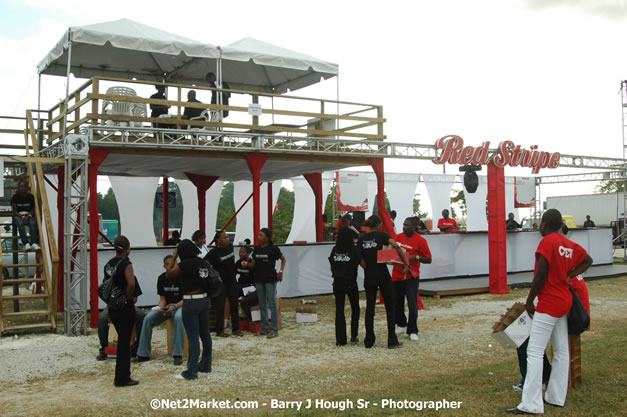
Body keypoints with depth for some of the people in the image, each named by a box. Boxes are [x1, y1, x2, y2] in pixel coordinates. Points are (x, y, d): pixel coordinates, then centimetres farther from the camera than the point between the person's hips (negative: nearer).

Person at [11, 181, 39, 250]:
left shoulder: (31, 197, 4)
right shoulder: (15, 197, -1)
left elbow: (33, 209, 5)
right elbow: (14, 211, -3)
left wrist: (28, 216, -15)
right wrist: (22, 216, -20)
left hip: (28, 215, 1)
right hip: (18, 215, -1)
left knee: (33, 223, -33)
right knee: (20, 224, -36)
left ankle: (34, 243, -41)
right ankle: (26, 243, -43)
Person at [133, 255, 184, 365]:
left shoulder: (181, 277, -10)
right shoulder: (161, 278, 4)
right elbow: (162, 298, 4)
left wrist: (174, 307, -27)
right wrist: (160, 309, -18)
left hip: (180, 305, -5)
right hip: (166, 306, 5)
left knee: (178, 318, -39)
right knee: (148, 318, -20)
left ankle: (178, 355, -35)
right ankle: (143, 354, -11)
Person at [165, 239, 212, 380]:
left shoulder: (186, 263, -16)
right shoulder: (204, 263, 5)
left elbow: (168, 273, -9)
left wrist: (174, 257, -1)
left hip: (191, 302, -8)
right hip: (204, 299, 8)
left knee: (193, 337, -5)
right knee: (205, 334, 15)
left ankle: (191, 372, -1)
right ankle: (205, 365, 27)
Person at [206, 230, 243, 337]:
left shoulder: (230, 246, 0)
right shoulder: (214, 252, -18)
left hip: (232, 280, 6)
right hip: (221, 281, -6)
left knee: (234, 304, 9)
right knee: (220, 305, 0)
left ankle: (236, 328, 17)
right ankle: (219, 330, 8)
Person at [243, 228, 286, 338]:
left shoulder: (273, 248, -7)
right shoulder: (256, 249, 7)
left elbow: (283, 259, 5)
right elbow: (253, 263, 12)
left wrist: (281, 271, -6)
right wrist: (247, 264, -8)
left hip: (270, 279, -6)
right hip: (259, 279, 6)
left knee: (272, 304, -5)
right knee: (262, 305, 11)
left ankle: (274, 330, -1)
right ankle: (265, 328, 21)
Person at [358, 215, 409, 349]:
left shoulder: (361, 240, 6)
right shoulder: (381, 235, -4)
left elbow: (361, 261, 0)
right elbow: (396, 246, -19)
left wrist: (369, 268, 9)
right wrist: (406, 263, -14)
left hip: (369, 277, 3)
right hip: (383, 275, -3)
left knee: (370, 307, 9)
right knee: (390, 307, 6)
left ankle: (369, 340, 10)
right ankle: (392, 340, 5)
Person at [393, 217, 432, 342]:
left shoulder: (420, 240, -8)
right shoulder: (398, 237, 6)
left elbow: (428, 259, -8)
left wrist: (415, 257, -22)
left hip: (410, 277, -5)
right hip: (396, 275, 5)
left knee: (412, 304, -6)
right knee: (397, 303, 13)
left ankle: (412, 331, 7)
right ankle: (401, 324, 36)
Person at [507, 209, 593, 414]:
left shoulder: (547, 242, -15)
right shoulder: (569, 243, 9)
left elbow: (540, 275, -19)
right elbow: (587, 260, 25)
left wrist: (529, 301, -10)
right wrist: (568, 275, 15)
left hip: (548, 303, -9)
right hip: (564, 301, 9)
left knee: (535, 352, -9)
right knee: (561, 351, 13)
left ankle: (531, 404, -11)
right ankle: (556, 397, 21)